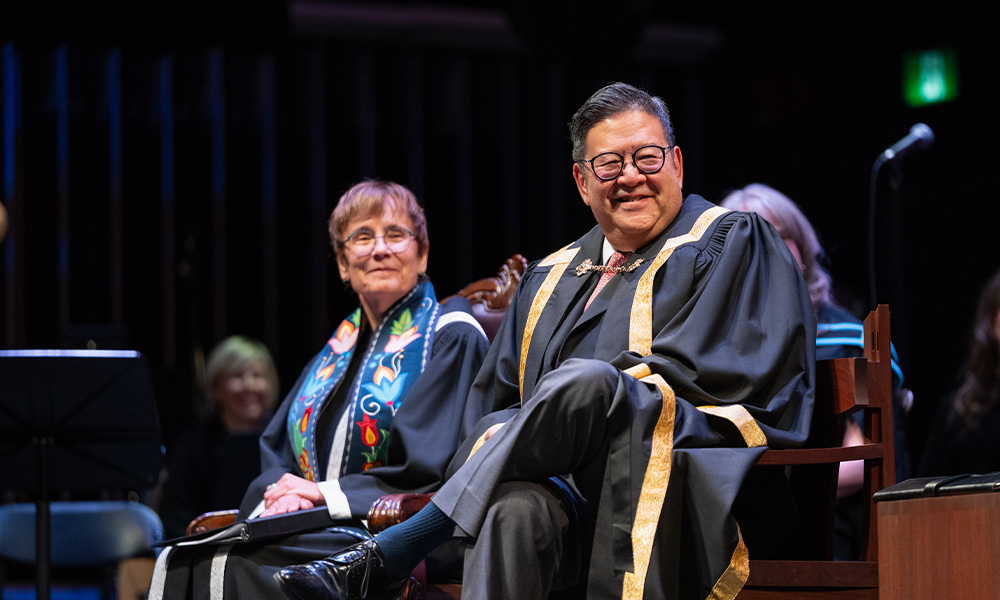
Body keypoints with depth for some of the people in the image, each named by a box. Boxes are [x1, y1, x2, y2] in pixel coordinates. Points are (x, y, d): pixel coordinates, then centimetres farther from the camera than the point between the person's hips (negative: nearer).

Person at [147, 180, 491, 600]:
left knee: (232, 565, -31)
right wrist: (282, 494, -8)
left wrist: (328, 492, -11)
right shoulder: (336, 352, 22)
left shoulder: (451, 338, 1)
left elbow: (431, 468, -11)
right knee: (179, 562, -22)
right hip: (321, 529, 6)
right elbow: (276, 455, 16)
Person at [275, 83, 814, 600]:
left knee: (583, 383, -35)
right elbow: (498, 402, 22)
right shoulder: (552, 279, 27)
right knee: (515, 508, -37)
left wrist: (571, 398, -8)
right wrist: (509, 433, -3)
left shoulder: (732, 243, 12)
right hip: (570, 482, 4)